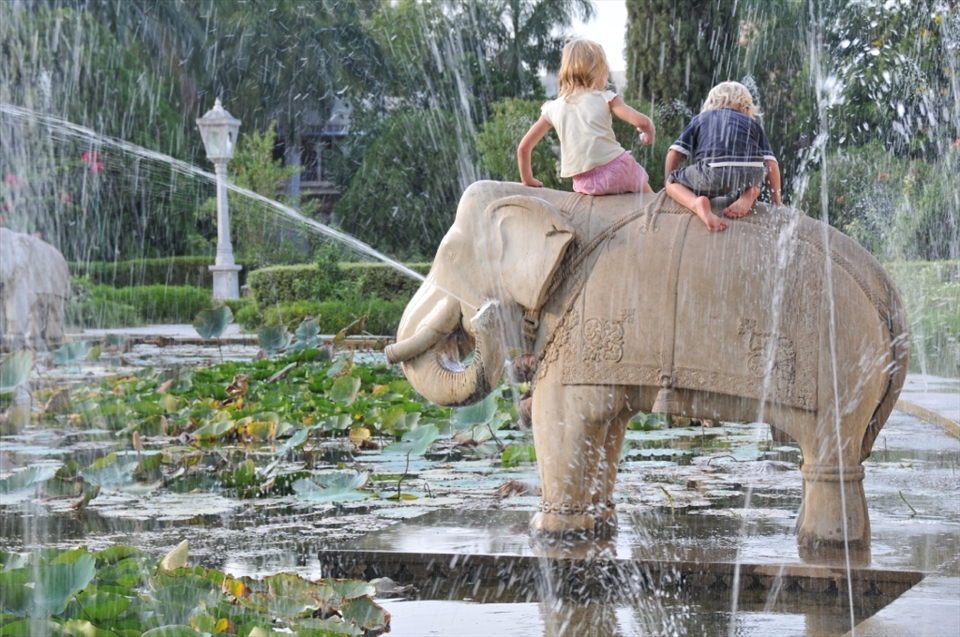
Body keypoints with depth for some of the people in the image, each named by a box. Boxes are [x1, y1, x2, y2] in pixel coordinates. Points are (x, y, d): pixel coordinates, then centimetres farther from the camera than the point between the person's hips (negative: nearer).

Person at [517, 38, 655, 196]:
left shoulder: (553, 108, 10)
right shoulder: (605, 98, 1)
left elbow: (523, 148, 11)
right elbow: (641, 122, -8)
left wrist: (528, 181, 23)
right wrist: (650, 133, 14)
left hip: (584, 184, 3)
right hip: (616, 170, -3)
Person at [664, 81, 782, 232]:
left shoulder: (699, 119, 28)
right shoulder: (753, 123, 29)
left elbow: (675, 153, 19)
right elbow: (771, 162, 21)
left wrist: (670, 182, 33)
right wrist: (777, 201, 26)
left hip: (713, 175, -3)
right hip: (751, 177, 3)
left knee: (673, 182, 21)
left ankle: (698, 203, -11)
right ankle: (749, 194, 5)